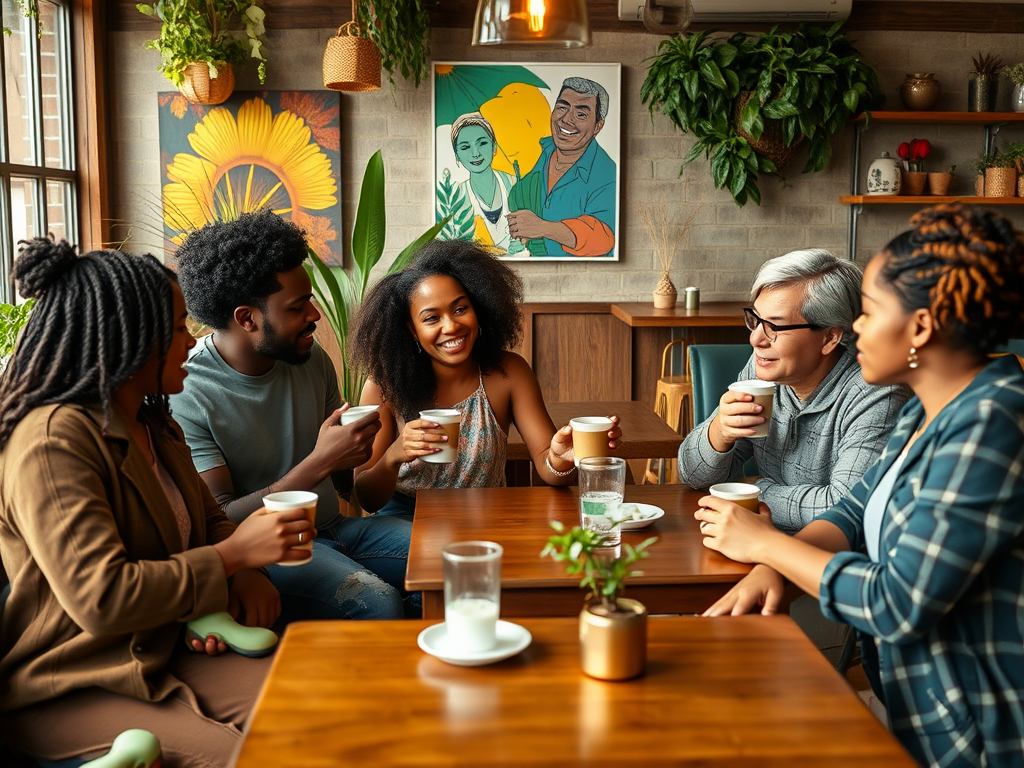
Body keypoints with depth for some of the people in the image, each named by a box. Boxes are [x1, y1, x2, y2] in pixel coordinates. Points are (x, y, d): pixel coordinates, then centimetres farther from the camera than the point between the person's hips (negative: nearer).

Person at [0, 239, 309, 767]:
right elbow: (102, 598, -27)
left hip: (161, 653, 8)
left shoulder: (155, 426, 11)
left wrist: (245, 577, -5)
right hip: (64, 692, -7)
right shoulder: (53, 440, -20)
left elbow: (207, 520, 19)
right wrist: (234, 555, -19)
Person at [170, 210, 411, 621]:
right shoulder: (185, 396, -16)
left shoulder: (312, 359, 4)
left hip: (334, 526, 7)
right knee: (377, 603, -32)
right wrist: (318, 463, -27)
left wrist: (353, 452, -8)